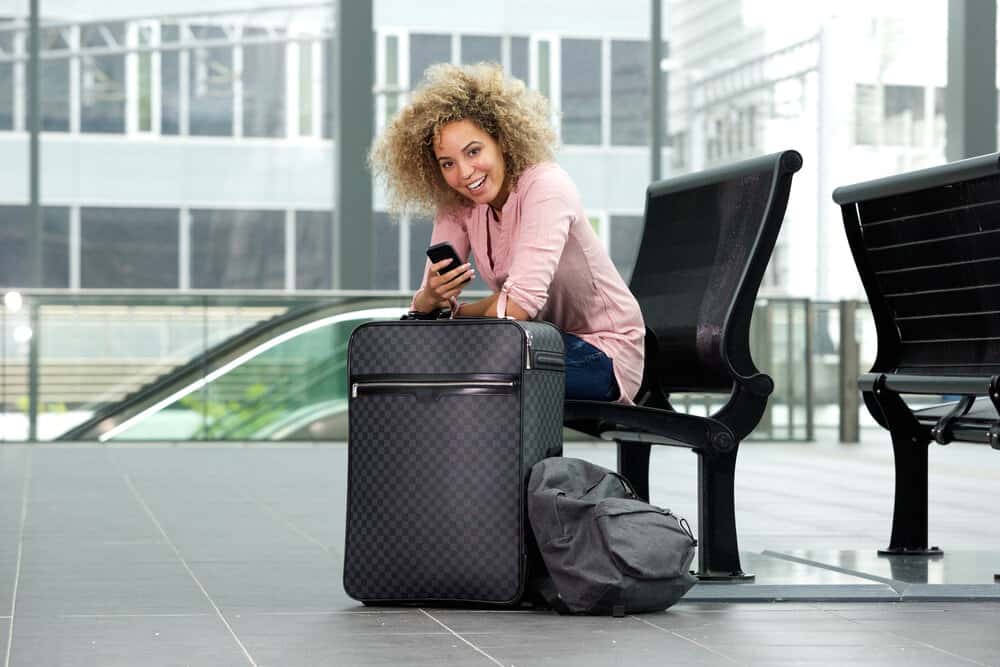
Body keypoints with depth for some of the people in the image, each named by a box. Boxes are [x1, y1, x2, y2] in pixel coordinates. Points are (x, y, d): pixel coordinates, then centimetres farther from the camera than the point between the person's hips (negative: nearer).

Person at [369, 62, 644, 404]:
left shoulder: (545, 186, -21)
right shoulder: (457, 206, 0)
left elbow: (519, 304, -30)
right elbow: (426, 303, -6)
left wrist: (455, 311, -12)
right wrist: (430, 297, -29)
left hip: (606, 349, -6)